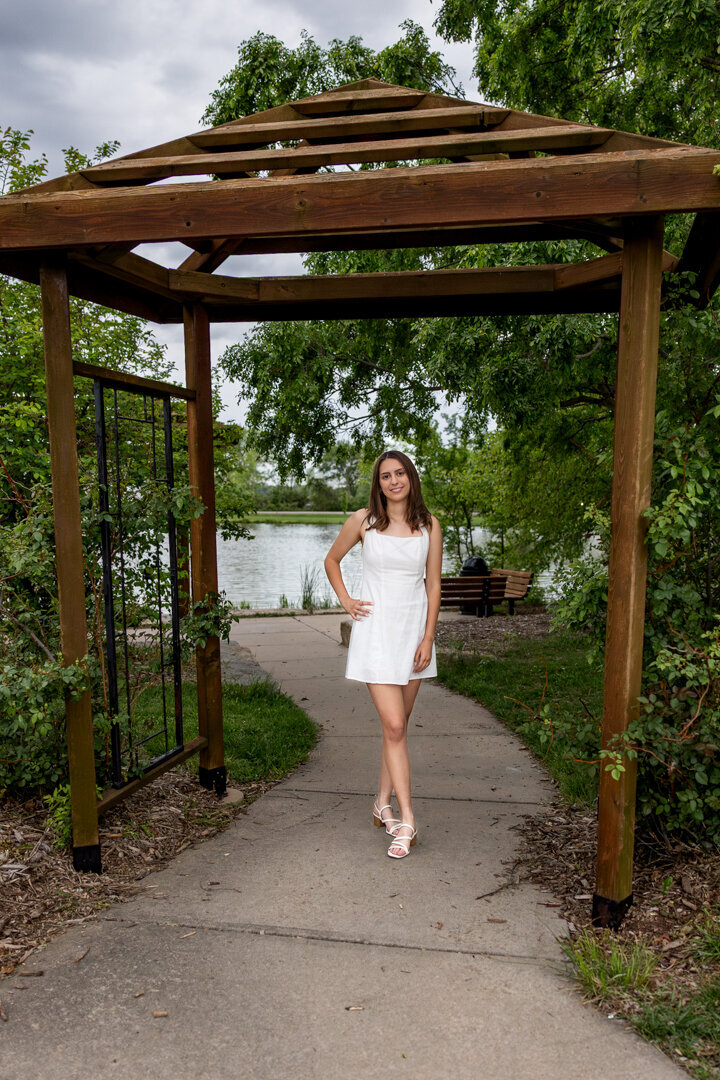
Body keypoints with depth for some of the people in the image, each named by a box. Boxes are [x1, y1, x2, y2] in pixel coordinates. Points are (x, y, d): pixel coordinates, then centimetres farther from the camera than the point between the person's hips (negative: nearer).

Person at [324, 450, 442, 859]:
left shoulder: (429, 525, 2)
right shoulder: (363, 521, -2)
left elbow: (433, 585, 3)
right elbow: (332, 560, 14)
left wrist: (428, 638, -2)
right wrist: (346, 601, 3)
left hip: (414, 629, 3)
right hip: (376, 629, -2)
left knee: (399, 724, 11)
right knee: (394, 726, -8)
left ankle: (384, 803, 27)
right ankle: (407, 821, -2)